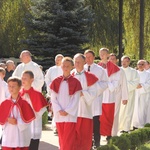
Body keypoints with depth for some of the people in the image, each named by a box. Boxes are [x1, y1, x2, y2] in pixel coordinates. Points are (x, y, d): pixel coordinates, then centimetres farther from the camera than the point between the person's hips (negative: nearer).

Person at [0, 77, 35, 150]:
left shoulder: (24, 103, -5)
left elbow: (28, 119, -6)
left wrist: (17, 122, -16)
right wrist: (8, 120, -12)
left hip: (21, 137, -2)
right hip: (8, 136, 2)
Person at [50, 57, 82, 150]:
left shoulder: (75, 82, -3)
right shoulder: (56, 81, 5)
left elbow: (76, 100, -5)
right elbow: (53, 98, 3)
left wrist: (67, 111, -12)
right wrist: (59, 110, -9)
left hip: (70, 115, -3)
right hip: (59, 115, 3)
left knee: (68, 140, -6)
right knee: (62, 139, 9)